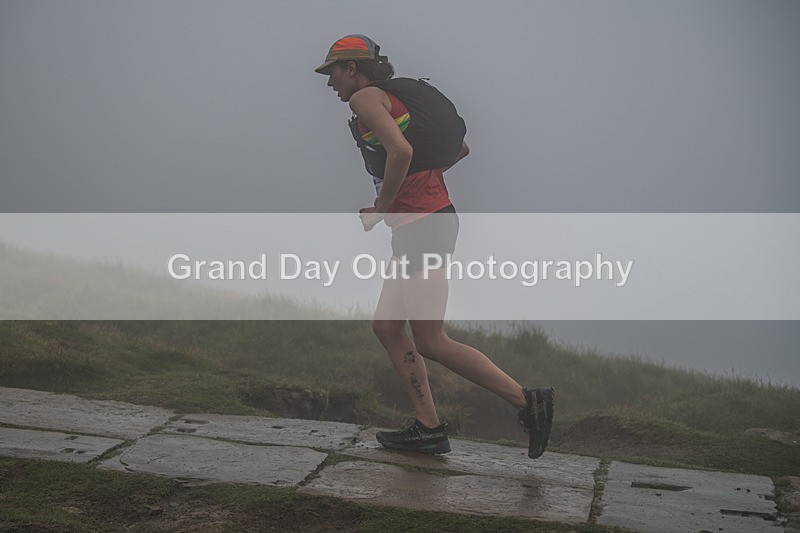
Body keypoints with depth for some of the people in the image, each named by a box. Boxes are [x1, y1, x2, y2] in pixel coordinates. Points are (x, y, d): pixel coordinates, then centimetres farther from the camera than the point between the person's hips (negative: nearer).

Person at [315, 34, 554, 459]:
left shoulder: (365, 98, -6)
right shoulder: (397, 98, 21)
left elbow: (400, 151, -24)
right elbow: (461, 148, 25)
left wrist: (380, 210, -13)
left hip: (420, 225, -10)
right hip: (429, 220, 10)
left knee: (430, 342, -6)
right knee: (386, 327, 13)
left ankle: (528, 401, -4)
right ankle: (429, 428, 12)